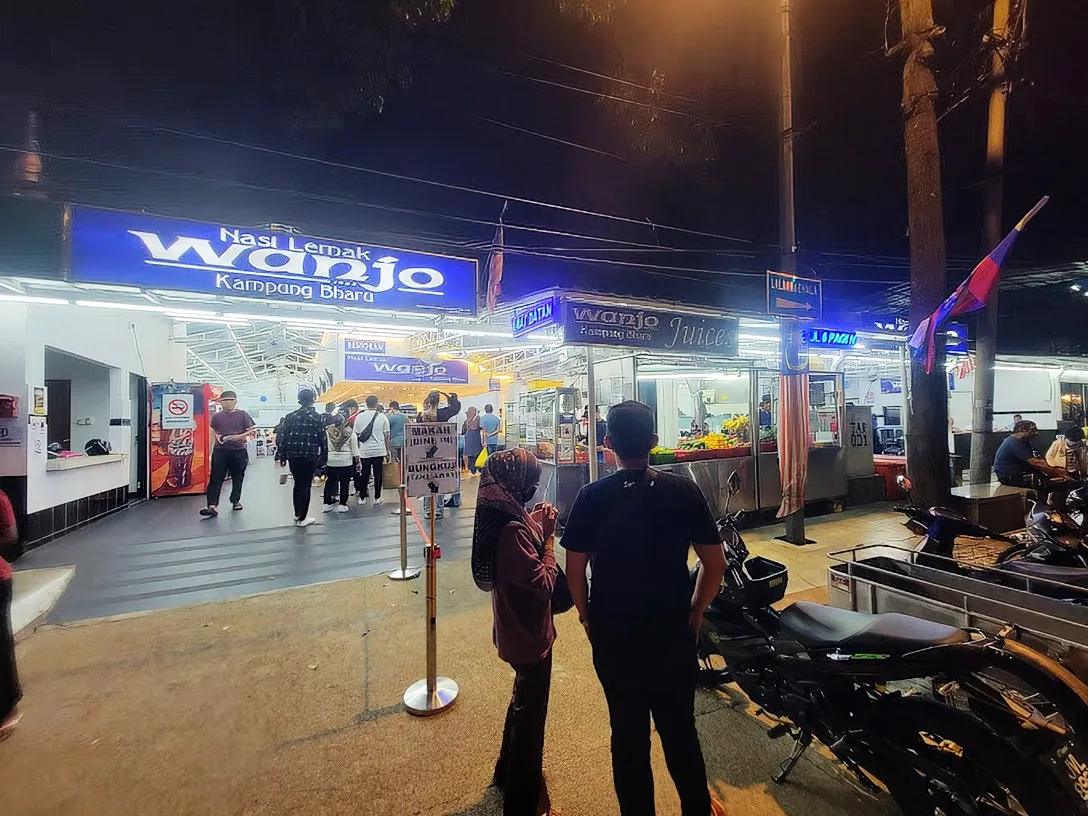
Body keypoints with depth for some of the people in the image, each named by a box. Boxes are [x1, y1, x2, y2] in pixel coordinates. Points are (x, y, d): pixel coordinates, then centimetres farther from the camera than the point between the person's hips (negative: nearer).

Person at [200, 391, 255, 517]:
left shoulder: (242, 415, 1)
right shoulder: (217, 416, 8)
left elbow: (251, 431, -1)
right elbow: (213, 432, 17)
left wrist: (237, 436, -14)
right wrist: (217, 436, -5)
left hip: (238, 451, -1)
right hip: (220, 451, 1)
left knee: (237, 478, 10)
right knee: (215, 478, -6)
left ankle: (236, 500, 27)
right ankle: (212, 506, -11)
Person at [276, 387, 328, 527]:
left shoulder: (290, 417, 4)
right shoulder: (317, 418, -6)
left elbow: (281, 437, 3)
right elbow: (322, 440, -7)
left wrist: (282, 455, 9)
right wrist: (323, 457, 0)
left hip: (293, 456, 4)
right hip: (310, 457, -4)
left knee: (298, 484, 19)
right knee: (305, 486, 3)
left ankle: (297, 514, 30)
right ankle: (302, 518, 8)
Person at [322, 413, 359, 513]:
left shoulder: (327, 431, -1)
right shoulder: (349, 431, -4)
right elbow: (354, 447, -2)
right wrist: (357, 461, 4)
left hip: (330, 460, 2)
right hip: (346, 460, -2)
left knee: (329, 482, 13)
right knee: (344, 483, 5)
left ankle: (328, 503, 17)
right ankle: (342, 504, 8)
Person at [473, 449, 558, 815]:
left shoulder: (503, 518, -3)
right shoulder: (514, 530, -32)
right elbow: (544, 583, -27)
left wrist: (536, 525, -3)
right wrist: (548, 535, -21)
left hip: (516, 630, 9)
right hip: (530, 635, -9)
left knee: (523, 702, 30)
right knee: (531, 715, 13)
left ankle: (507, 773, 53)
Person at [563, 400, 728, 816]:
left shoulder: (591, 497, -15)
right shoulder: (684, 492, -12)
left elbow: (574, 569, -9)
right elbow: (715, 564, -7)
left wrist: (586, 614, 7)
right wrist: (696, 610, 8)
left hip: (612, 635, -1)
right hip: (673, 631, 1)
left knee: (628, 734, 19)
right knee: (680, 729, 24)